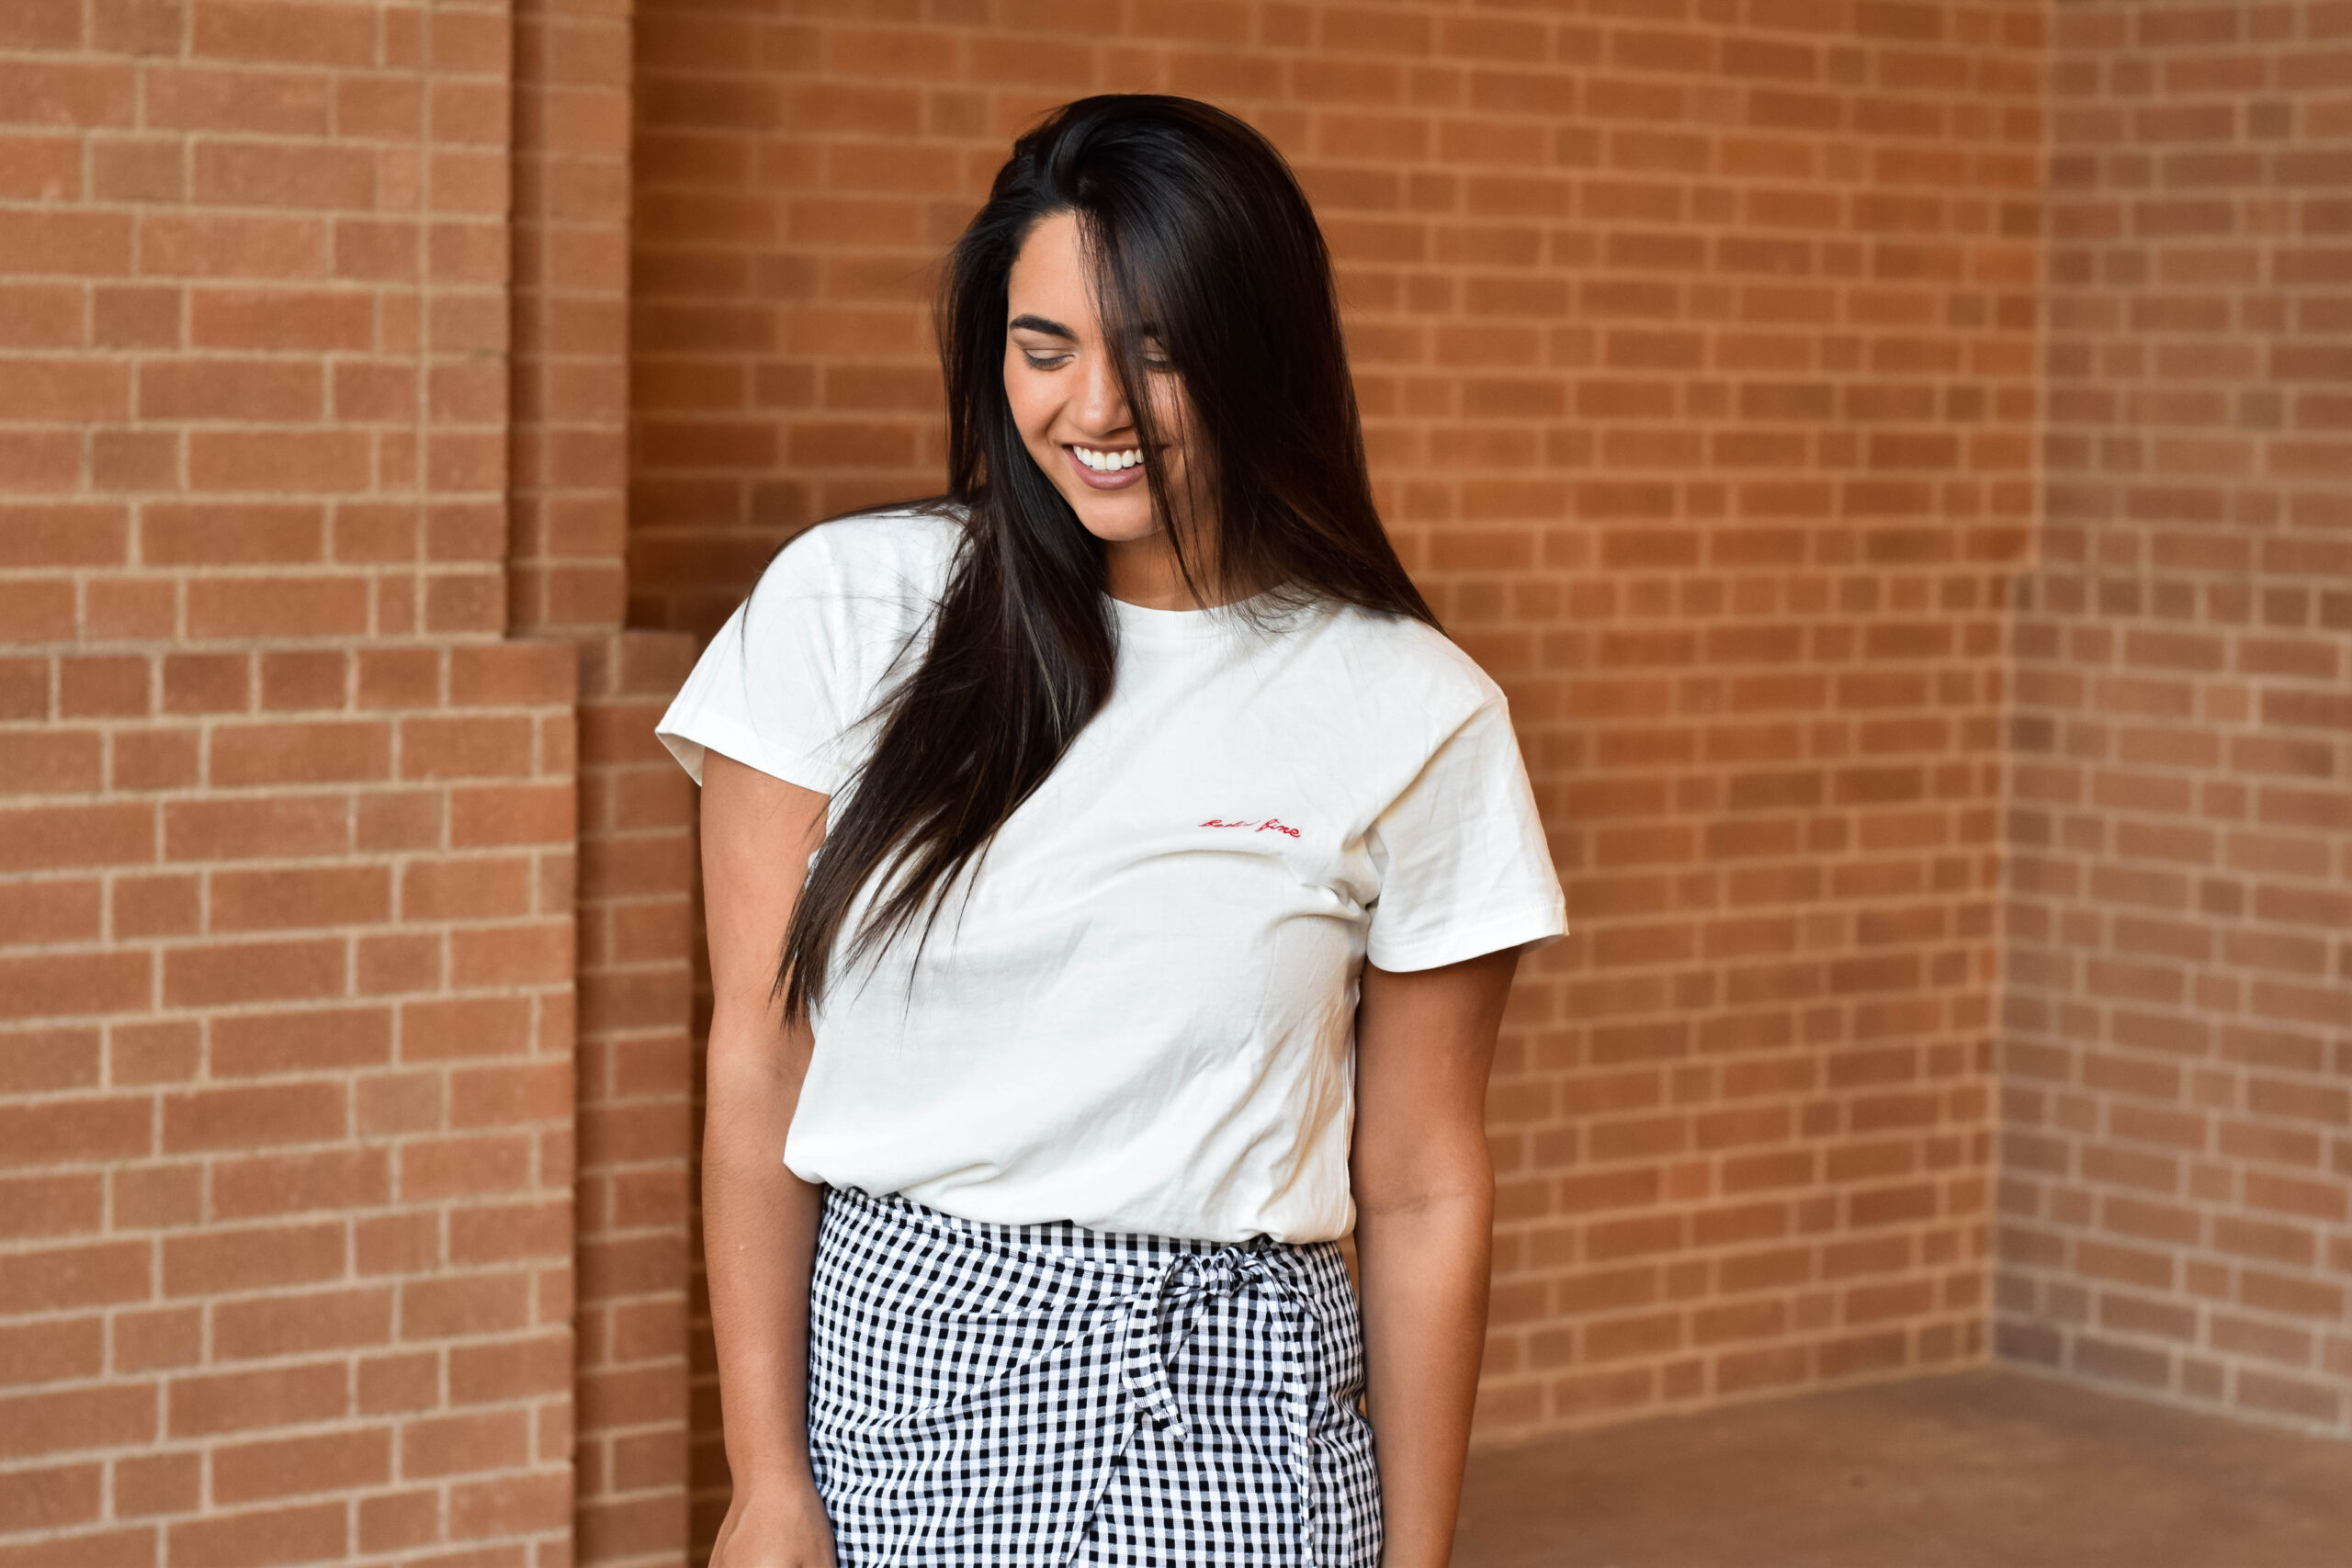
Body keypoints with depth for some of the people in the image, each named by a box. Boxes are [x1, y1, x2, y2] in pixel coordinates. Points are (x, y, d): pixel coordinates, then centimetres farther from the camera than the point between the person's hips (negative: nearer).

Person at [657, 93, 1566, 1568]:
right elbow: (761, 1068, -1)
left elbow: (1423, 1194, 2)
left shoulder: (1413, 714, -2)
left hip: (1218, 1411, 0)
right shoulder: (846, 606, -1)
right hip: (879, 1375, 1)